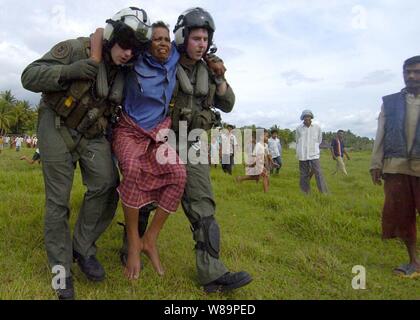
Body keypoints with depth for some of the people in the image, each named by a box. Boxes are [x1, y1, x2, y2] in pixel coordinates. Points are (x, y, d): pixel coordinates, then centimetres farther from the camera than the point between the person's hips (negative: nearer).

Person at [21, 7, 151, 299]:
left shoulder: (125, 73, 1)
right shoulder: (76, 49, -15)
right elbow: (30, 77, -23)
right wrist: (86, 66, -30)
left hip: (93, 134, 4)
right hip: (57, 128, -4)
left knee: (107, 185, -17)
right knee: (58, 200, -2)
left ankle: (83, 247, 4)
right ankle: (62, 269, 13)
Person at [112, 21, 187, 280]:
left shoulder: (174, 60, 2)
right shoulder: (136, 66, -7)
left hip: (158, 133, 4)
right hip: (130, 130, -3)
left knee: (178, 173, -24)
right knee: (133, 169, -35)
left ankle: (150, 240, -13)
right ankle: (133, 242, -20)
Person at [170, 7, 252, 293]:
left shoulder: (207, 70, 8)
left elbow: (227, 105, 8)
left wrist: (219, 78, -6)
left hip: (193, 146, 4)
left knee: (202, 206, -5)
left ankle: (212, 273, -3)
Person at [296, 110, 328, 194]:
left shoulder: (317, 128, 1)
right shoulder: (299, 129, 2)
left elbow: (319, 140, 14)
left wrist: (313, 148, 12)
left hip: (314, 155, -1)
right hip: (302, 156, 1)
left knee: (318, 173, -9)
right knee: (304, 175, 7)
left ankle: (324, 193, -7)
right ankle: (305, 193, 16)